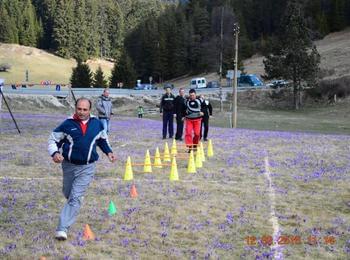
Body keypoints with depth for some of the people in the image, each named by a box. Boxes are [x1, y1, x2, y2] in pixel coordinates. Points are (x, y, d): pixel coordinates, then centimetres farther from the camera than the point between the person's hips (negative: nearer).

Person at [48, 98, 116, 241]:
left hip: (87, 168, -1)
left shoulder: (97, 124, -2)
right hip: (68, 165, 1)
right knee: (68, 194, 20)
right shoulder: (67, 124, -9)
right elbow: (53, 139, -2)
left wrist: (108, 152, 5)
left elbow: (103, 139, 18)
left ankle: (62, 228, -12)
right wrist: (55, 153, -21)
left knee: (75, 198, -11)